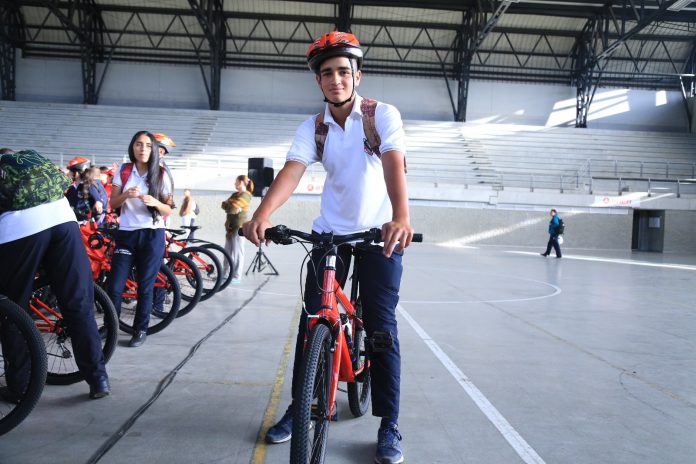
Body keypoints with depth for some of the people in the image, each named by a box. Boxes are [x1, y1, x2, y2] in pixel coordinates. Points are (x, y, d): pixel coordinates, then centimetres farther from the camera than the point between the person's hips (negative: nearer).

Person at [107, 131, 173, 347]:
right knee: (114, 287, -5)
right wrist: (126, 195, -17)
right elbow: (113, 204, 4)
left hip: (152, 236, -1)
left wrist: (155, 202, -19)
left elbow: (168, 210, 2)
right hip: (126, 235, 1)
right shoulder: (123, 171, 5)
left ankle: (141, 330, 17)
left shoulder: (160, 176, 1)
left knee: (145, 287, 3)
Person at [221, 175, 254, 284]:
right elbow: (224, 204, 8)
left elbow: (232, 209, -20)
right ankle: (224, 273, 21)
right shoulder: (235, 194, 16)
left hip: (239, 227, -9)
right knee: (227, 251, 13)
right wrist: (231, 206, -11)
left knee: (237, 252, -5)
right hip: (230, 225, 9)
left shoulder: (245, 196, -13)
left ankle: (237, 277, -1)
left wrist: (227, 205, -1)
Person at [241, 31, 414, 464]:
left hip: (380, 232, -3)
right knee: (313, 318, 3)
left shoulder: (383, 114, -12)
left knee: (381, 323, -4)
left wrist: (401, 217, -48)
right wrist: (262, 215, -39)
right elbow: (292, 170, -20)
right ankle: (299, 408, 19)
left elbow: (393, 163, -29)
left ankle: (389, 425, 7)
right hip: (329, 232, 3)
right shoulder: (313, 127, -4)